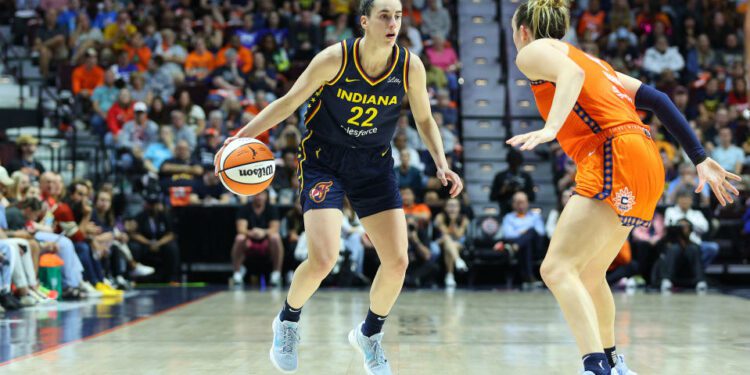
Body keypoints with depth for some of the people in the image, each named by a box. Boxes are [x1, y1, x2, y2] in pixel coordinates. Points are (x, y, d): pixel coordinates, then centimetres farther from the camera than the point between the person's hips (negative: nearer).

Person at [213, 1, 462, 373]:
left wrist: (441, 163, -11)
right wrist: (242, 135, -19)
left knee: (397, 261, -3)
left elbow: (424, 120, 3)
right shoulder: (334, 59, -20)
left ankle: (369, 334, 25)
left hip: (374, 164, 4)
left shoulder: (410, 66, -12)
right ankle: (287, 322, 13)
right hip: (323, 160, -4)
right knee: (323, 259, -18)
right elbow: (289, 102, -12)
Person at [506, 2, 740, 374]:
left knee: (557, 269, -17)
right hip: (646, 165, 9)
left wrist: (550, 128, -34)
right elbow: (656, 98, 22)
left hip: (616, 160, -9)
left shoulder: (533, 51, 7)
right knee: (587, 274, 23)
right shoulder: (591, 60, 29)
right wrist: (700, 160, 19)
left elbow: (571, 73, -17)